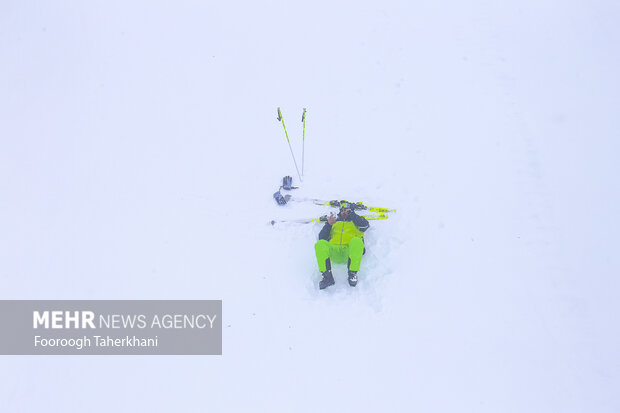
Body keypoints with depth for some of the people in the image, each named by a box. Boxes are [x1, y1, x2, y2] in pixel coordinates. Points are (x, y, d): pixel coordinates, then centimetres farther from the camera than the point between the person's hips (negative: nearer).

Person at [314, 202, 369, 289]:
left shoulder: (355, 221, 30)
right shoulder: (335, 222, 34)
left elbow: (365, 225, 5)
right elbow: (322, 237, 22)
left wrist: (351, 214, 10)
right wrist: (328, 224, 7)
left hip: (350, 250, -2)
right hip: (334, 250, 2)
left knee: (356, 241, -37)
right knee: (320, 244, -30)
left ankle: (352, 274, -31)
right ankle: (327, 276, -32)